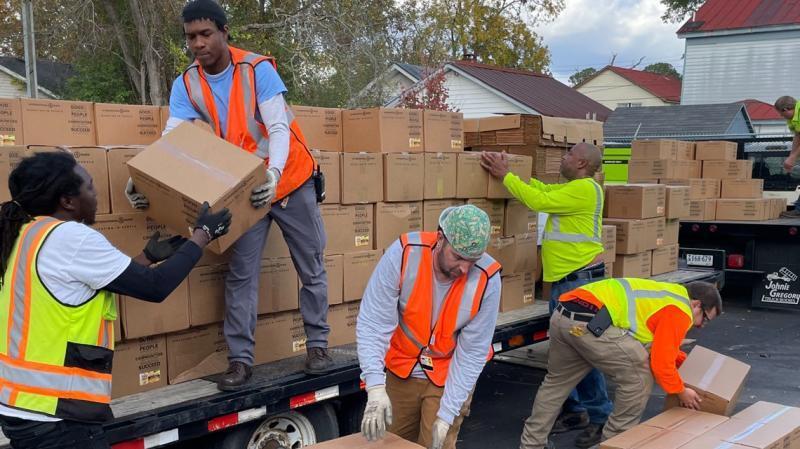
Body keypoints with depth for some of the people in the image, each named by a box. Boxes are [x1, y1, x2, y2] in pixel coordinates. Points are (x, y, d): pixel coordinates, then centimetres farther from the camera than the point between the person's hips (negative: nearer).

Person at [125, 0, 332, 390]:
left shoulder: (257, 69, -18)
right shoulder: (186, 85, -7)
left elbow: (279, 128, -25)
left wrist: (273, 173, -44)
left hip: (290, 181, -2)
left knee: (311, 268, 6)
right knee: (241, 274, -1)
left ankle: (317, 344, 19)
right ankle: (240, 359, 4)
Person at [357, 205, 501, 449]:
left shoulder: (487, 279, -24)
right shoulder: (403, 253, -26)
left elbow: (472, 352, -17)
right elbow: (373, 322, -25)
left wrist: (447, 415, -19)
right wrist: (375, 387, -35)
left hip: (450, 376, -1)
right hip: (400, 370, 1)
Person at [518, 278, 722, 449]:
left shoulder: (670, 294, 32)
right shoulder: (680, 312, 3)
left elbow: (660, 345, 45)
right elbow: (661, 361, 1)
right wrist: (681, 391, 17)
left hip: (562, 315, 10)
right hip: (590, 321, -10)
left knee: (557, 380, 26)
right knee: (639, 376, 7)